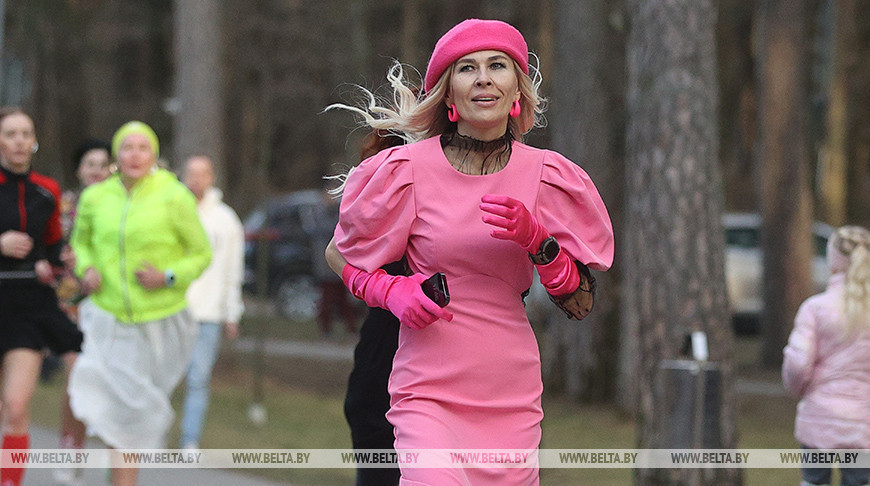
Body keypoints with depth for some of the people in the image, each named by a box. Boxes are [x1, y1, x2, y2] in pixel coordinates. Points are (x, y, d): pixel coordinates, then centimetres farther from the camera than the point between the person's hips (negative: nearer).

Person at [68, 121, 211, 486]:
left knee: (139, 409, 8)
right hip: (108, 316, 1)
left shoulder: (175, 198, -7)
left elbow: (201, 254, 1)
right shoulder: (96, 198, 1)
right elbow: (81, 239, 20)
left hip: (159, 319, -1)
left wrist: (168, 277, -16)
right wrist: (87, 268, -1)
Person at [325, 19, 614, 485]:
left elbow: (580, 303, 3)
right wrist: (392, 292, -9)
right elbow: (341, 256, 10)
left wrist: (535, 239, -12)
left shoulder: (546, 176, 3)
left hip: (512, 391, 3)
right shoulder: (407, 170, -3)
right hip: (428, 389, -3)